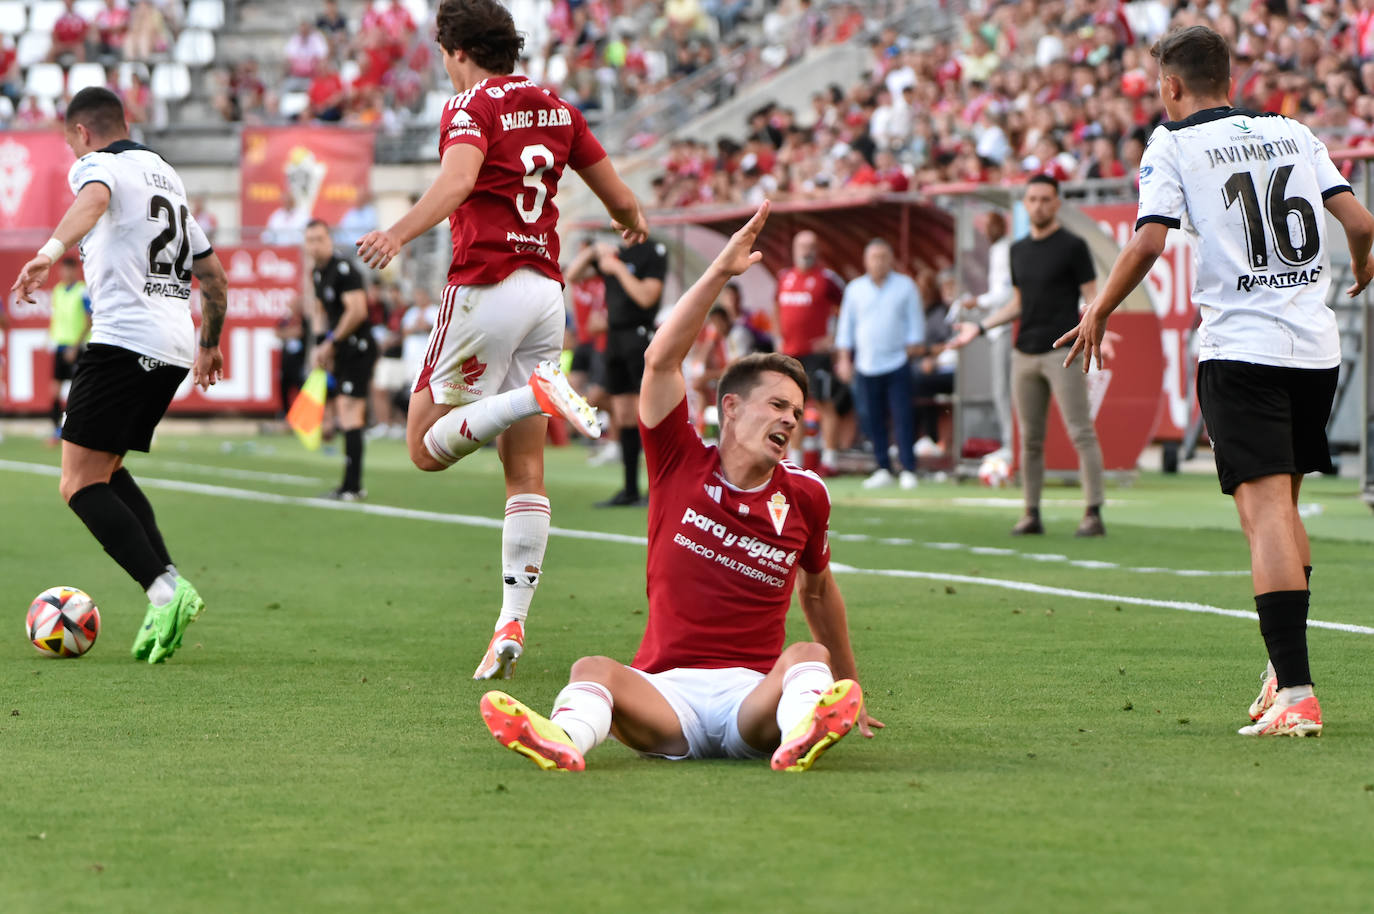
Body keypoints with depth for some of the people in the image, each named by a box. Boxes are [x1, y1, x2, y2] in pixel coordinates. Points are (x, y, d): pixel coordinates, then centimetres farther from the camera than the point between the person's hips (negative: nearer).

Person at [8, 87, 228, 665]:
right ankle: (169, 585, 6)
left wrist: (53, 249, -42)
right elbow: (213, 275, 30)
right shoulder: (166, 177, 26)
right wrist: (209, 345, 44)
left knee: (79, 484, -7)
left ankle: (165, 591, -22)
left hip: (123, 338, -8)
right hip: (175, 348, 8)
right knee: (105, 468, 21)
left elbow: (94, 197, -26)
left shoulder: (99, 164, 2)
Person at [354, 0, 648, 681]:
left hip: (486, 286, -7)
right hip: (547, 289, 7)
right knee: (525, 470, 6)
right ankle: (512, 624, -2)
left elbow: (458, 178, -27)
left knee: (427, 446, 2)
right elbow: (618, 197, 21)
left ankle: (535, 392, -22)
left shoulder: (472, 106, -5)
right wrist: (633, 223, 44)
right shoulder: (556, 108, 13)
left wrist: (400, 234, -39)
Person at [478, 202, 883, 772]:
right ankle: (564, 740, -65)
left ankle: (803, 734, -66)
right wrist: (720, 272, -11)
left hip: (755, 700, 1)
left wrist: (849, 688, 33)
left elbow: (817, 588, 27)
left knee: (809, 657, -31)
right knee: (593, 669, -31)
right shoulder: (680, 465, 7)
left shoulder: (804, 495, 11)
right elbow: (661, 361, -4)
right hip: (668, 692, -1)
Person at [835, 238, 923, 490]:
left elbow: (915, 321, 8)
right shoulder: (855, 289, 10)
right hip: (866, 365, 2)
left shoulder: (905, 286, 6)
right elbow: (846, 326, 14)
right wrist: (843, 359, 9)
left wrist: (914, 348, -1)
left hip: (897, 364, -2)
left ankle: (908, 469, -5)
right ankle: (883, 470, 8)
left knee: (903, 417, -8)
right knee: (871, 419, 0)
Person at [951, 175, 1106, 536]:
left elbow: (1091, 298, -4)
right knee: (1030, 438, 7)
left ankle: (1093, 513, -9)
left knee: (1081, 432, -9)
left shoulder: (1072, 246, -1)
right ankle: (1032, 514, 12)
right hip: (1025, 354, 6)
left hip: (1063, 352, -6)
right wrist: (980, 327, 19)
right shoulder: (1019, 250, 17)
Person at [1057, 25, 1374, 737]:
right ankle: (1284, 670, 23)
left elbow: (1148, 242, -11)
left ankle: (1295, 694, -22)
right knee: (1284, 507, 20)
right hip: (1316, 344, 5)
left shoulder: (1173, 144, 0)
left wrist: (1098, 313, 4)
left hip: (1240, 348, -5)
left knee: (1265, 512, -12)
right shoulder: (1293, 133, 13)